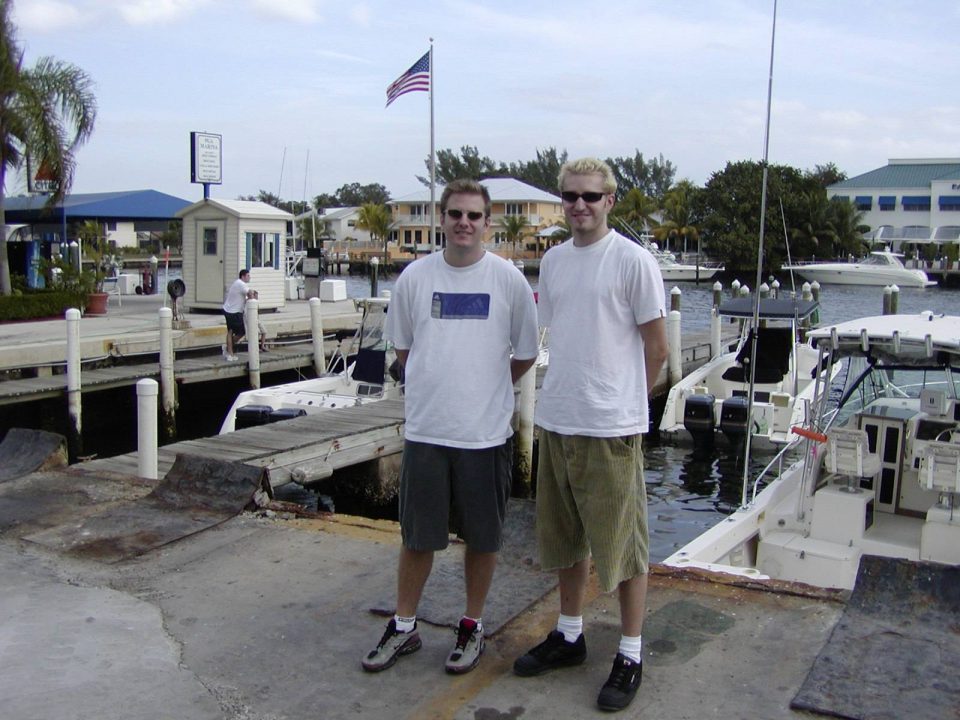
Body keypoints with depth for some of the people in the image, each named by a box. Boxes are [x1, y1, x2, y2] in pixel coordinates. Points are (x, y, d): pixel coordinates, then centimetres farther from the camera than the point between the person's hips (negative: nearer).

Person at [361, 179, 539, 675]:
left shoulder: (509, 279, -3)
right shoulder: (415, 277, 2)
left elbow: (526, 354, 6)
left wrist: (486, 390, 8)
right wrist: (441, 384, 10)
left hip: (486, 432, -1)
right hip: (425, 429, 1)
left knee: (482, 537, 11)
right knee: (416, 536, 11)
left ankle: (472, 627, 29)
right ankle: (403, 627, 28)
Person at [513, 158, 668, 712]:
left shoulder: (633, 261, -9)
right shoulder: (553, 261, 10)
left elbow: (657, 345, -4)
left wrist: (623, 399, 4)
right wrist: (568, 394, 13)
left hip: (611, 426, -6)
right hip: (557, 419, 7)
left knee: (623, 543, 4)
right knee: (567, 538, 18)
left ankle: (631, 655, 19)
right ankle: (570, 635, 35)